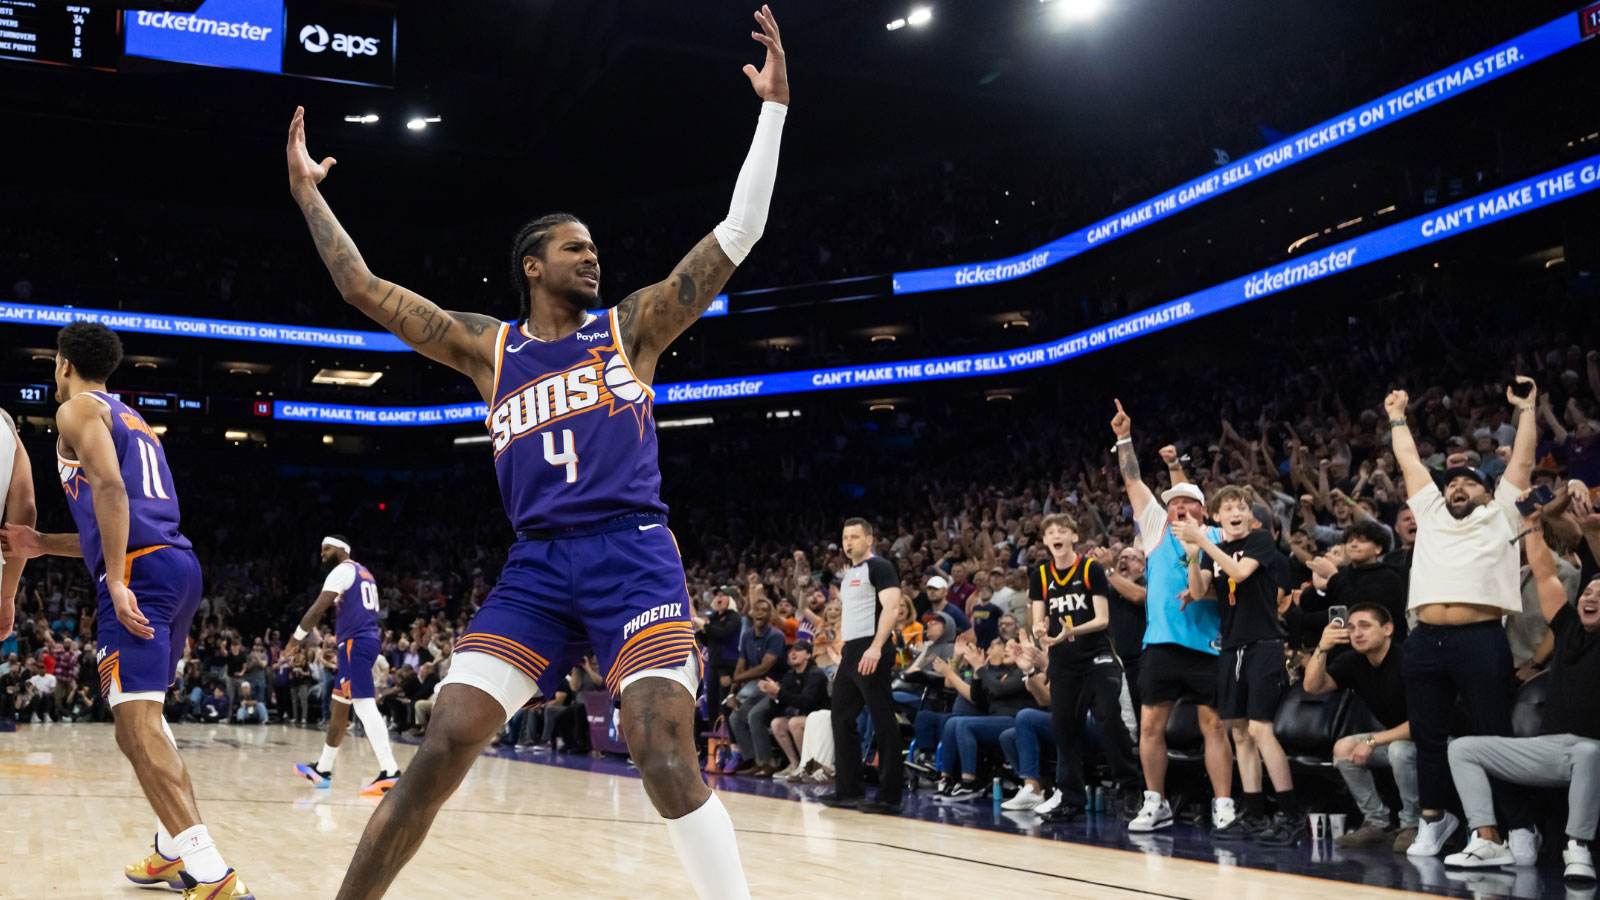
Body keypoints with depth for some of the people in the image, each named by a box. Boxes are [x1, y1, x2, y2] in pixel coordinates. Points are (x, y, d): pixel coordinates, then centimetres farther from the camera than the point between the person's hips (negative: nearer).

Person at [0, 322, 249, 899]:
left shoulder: (76, 410, 4)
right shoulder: (133, 420, 31)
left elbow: (110, 489, -14)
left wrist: (115, 579, -21)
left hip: (141, 570, -9)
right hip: (180, 563, 9)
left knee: (137, 727, -16)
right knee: (145, 713, 23)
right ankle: (175, 851, 25)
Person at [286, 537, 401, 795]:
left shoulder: (342, 570, -6)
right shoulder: (364, 572, 23)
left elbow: (318, 608, -14)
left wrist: (296, 638, -6)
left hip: (355, 643, -10)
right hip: (369, 640, 10)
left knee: (364, 705, -18)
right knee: (339, 707, 18)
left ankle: (390, 771, -29)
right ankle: (323, 769, 27)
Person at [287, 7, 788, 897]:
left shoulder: (631, 328, 10)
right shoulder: (489, 347, 15)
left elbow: (739, 234, 6)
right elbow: (366, 289, 17)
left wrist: (773, 107, 2)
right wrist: (308, 193, 20)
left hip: (632, 555, -2)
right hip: (537, 565, 2)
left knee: (666, 754, -19)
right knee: (441, 748, -4)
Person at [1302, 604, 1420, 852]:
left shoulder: (1406, 660, -26)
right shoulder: (1354, 662, -3)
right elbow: (1313, 686, -12)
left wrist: (1373, 741, -25)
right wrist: (1322, 649, -28)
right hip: (1392, 737, 8)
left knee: (1400, 750, -36)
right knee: (1344, 748, -10)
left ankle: (1412, 825, -15)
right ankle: (1377, 823, 0)